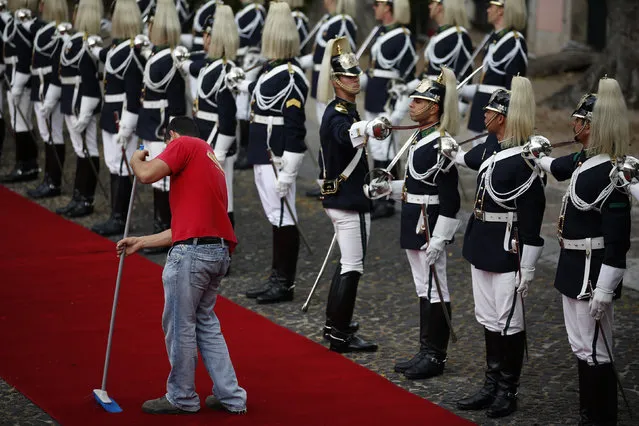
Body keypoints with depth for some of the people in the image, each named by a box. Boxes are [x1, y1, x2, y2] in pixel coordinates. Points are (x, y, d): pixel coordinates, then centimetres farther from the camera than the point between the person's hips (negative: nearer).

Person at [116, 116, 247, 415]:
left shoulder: (183, 144, 1)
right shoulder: (211, 160, 27)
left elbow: (147, 175, -15)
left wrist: (136, 159, 8)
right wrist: (141, 243, 30)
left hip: (192, 252, -9)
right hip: (219, 252, 9)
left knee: (180, 326, 3)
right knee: (206, 323, 18)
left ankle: (182, 398, 13)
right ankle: (230, 396, 18)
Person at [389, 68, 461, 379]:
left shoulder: (441, 144, -19)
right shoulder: (420, 137, 10)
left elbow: (449, 197, -20)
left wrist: (438, 239, -22)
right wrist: (390, 187, 8)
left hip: (430, 225, -10)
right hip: (414, 225, 10)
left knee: (434, 290, -1)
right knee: (423, 289, 15)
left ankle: (435, 357, 6)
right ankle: (426, 352, 23)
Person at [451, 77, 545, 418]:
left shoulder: (524, 159, -20)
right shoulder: (492, 144, 4)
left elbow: (532, 214, -17)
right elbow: (473, 159, 29)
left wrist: (527, 267, -16)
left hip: (508, 247, -9)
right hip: (482, 242, 9)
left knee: (509, 322, 1)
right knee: (488, 319, 14)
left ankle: (508, 392, 11)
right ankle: (492, 386, 22)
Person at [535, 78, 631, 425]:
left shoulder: (609, 174, -23)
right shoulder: (585, 160, 4)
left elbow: (618, 237, -24)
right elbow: (559, 167, 31)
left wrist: (604, 288, -25)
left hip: (592, 272, -10)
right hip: (575, 267, 10)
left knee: (593, 351, -3)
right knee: (582, 346, 17)